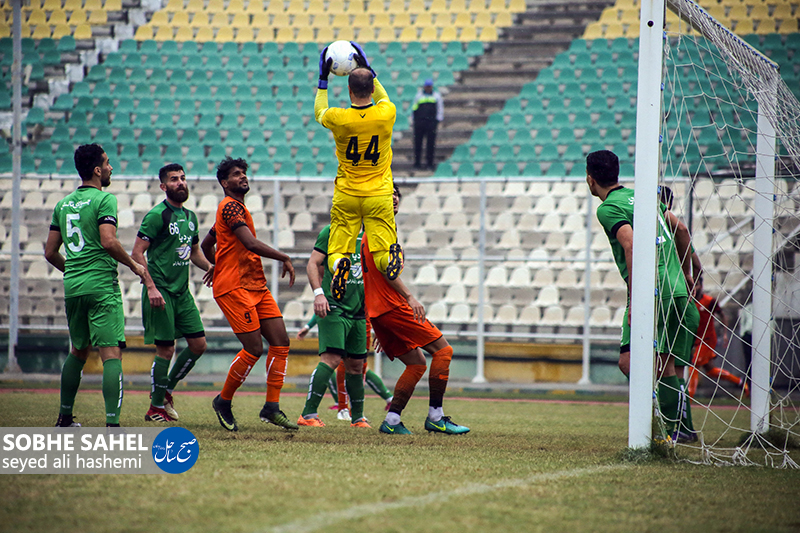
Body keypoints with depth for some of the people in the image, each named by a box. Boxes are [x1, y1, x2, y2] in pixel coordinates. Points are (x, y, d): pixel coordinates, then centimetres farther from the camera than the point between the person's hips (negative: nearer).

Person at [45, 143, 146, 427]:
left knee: (78, 351, 22)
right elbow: (109, 241, -21)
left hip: (72, 286, 7)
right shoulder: (104, 199, -8)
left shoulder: (64, 204, 13)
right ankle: (112, 423, -21)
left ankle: (64, 417, 27)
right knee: (112, 353, -10)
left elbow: (50, 252, 16)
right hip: (101, 286, -7)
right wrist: (133, 265, -6)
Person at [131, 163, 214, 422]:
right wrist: (151, 287, -21)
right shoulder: (157, 215, -10)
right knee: (166, 350, -7)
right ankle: (156, 408, 5)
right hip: (161, 291, -8)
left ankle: (166, 389, 22)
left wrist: (210, 267, 6)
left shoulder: (190, 216, 14)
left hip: (182, 291, 8)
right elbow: (137, 253, -13)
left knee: (198, 344, 5)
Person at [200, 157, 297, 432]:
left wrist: (219, 267, 37)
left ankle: (272, 407, -1)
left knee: (280, 342, -1)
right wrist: (284, 258, -14)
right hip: (234, 288, -10)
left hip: (257, 286, 10)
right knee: (254, 348, -11)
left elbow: (206, 244, 32)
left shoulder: (237, 208, 22)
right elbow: (251, 244, -23)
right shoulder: (230, 206, -11)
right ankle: (223, 401, 7)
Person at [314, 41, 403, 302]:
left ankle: (339, 265, -33)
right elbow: (383, 99, 20)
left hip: (346, 197, -1)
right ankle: (391, 258, -40)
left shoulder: (339, 119, -11)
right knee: (380, 253, -1)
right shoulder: (386, 114, -7)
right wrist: (368, 70, 26)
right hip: (379, 195, 1)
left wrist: (323, 81, 23)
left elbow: (319, 112, 14)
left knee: (337, 251, 5)